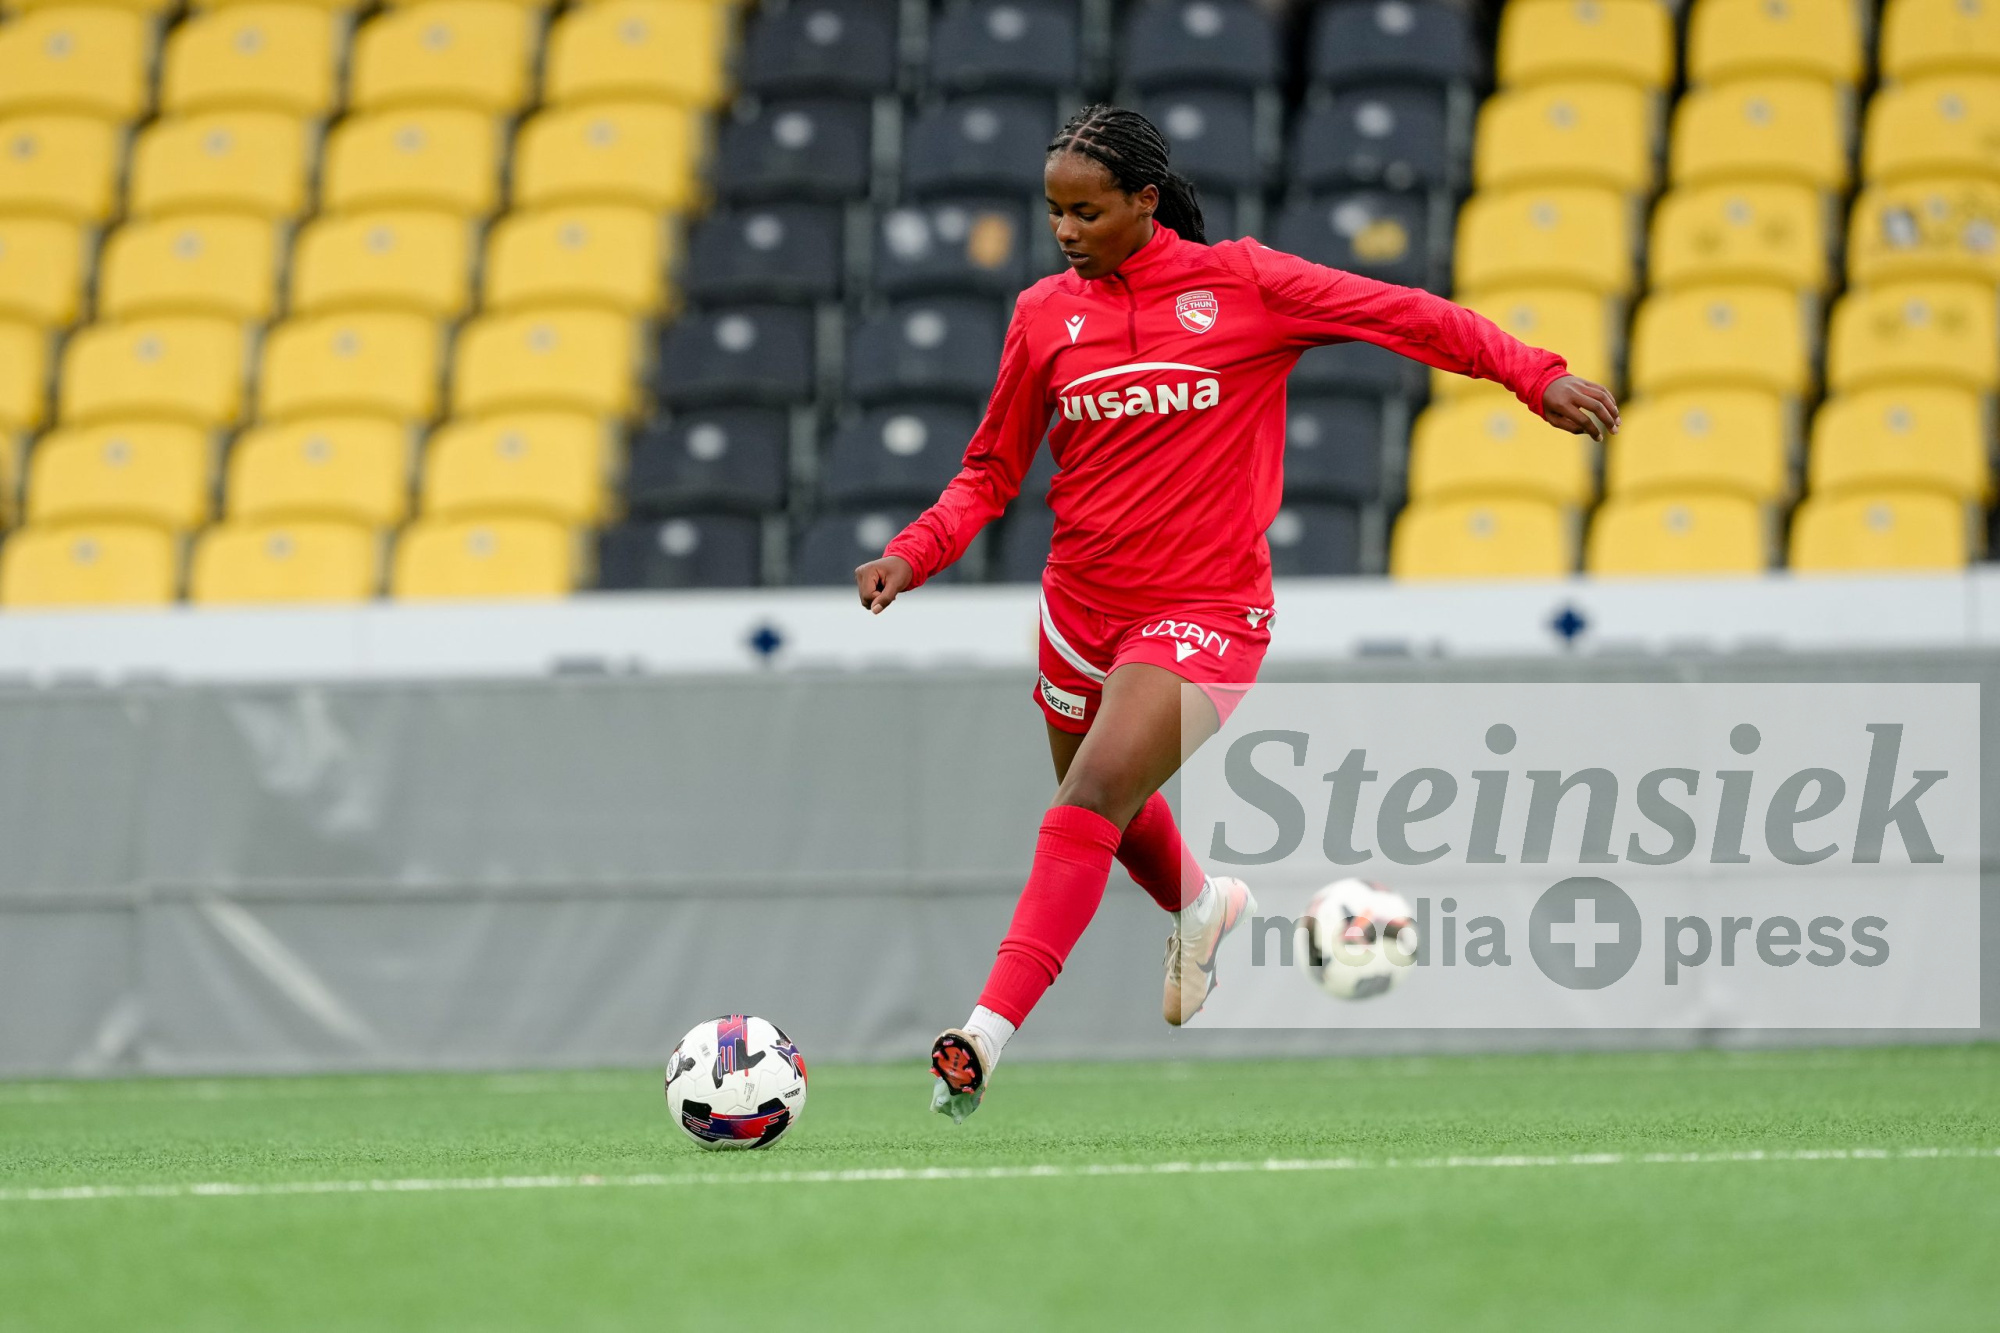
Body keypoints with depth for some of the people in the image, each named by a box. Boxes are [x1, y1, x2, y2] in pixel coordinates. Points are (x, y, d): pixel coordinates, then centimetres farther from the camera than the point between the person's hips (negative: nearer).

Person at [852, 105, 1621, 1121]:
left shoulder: (1240, 283, -5)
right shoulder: (1045, 314, 3)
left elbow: (1404, 315, -1)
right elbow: (993, 471, 11)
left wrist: (1536, 375, -8)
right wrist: (912, 554, -5)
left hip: (1203, 610, -5)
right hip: (1081, 606, 5)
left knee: (1094, 799, -22)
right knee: (1112, 815, 21)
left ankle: (986, 1037, -27)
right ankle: (1204, 907, 56)